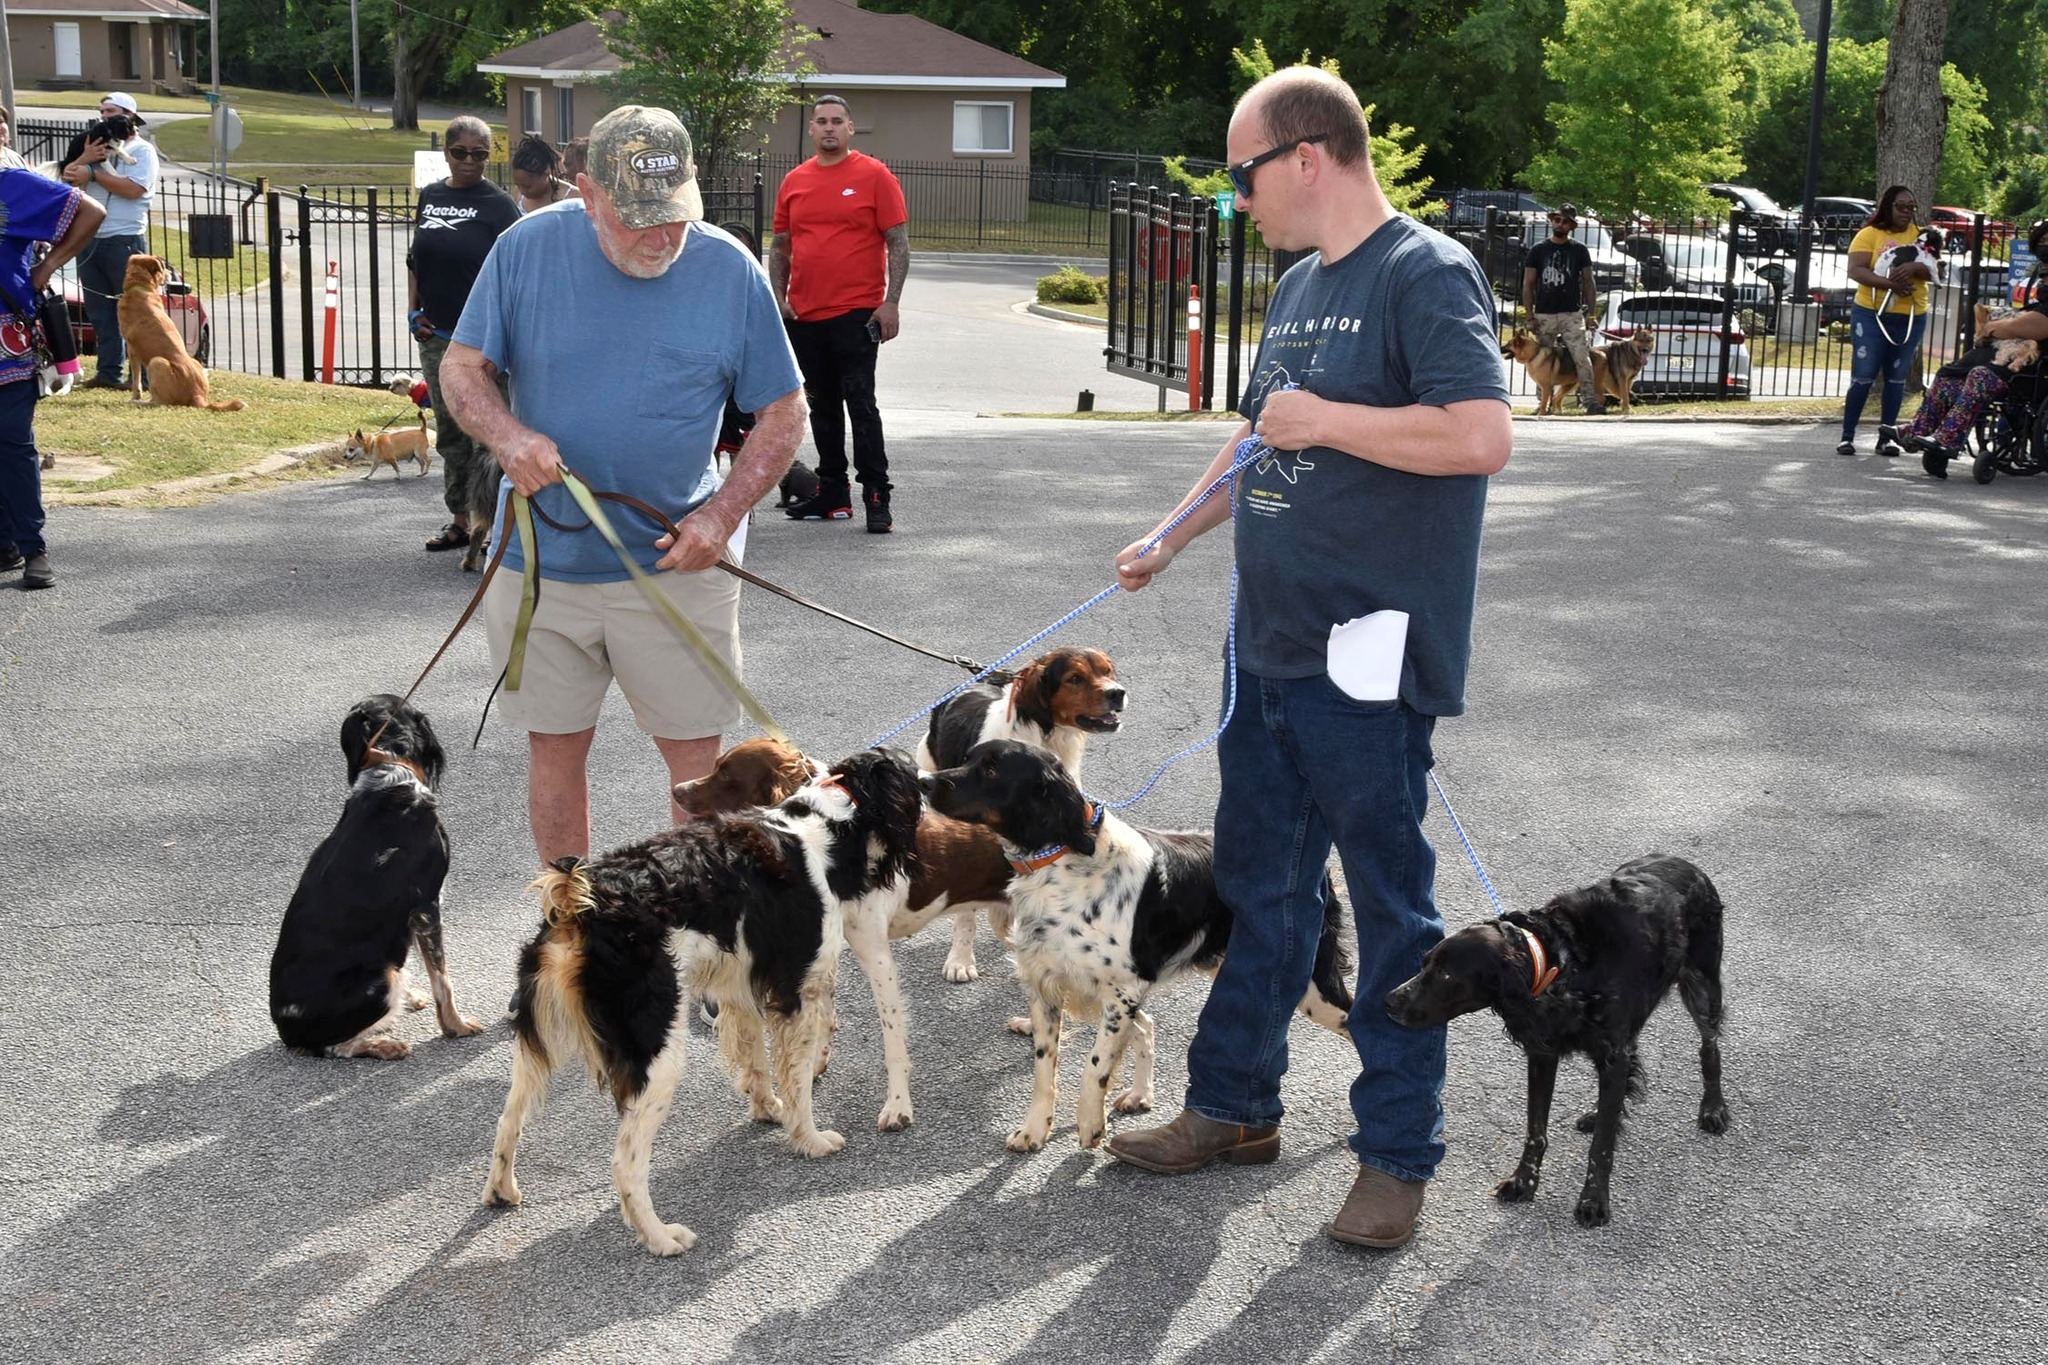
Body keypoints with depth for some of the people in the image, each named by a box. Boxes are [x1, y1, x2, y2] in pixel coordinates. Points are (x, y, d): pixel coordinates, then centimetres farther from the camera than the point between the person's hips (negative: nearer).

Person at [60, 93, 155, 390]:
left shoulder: (142, 150, -1)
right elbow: (67, 176, 9)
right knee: (99, 310, 7)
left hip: (125, 240, -7)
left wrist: (92, 172, -12)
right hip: (89, 239, 7)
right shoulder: (95, 144, 18)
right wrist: (84, 159, -9)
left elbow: (133, 188, -16)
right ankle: (108, 372, 11)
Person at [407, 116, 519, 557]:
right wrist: (413, 311, 8)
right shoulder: (430, 196, 12)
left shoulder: (498, 205, -5)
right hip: (435, 335, 6)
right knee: (449, 433, 13)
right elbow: (415, 260, 20)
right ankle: (459, 520, 22)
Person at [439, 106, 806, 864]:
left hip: (676, 566, -1)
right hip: (542, 559, 1)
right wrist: (507, 434, -21)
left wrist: (723, 515, -13)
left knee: (695, 751, 2)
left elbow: (783, 412, 1)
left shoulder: (730, 270, -6)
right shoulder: (528, 248, -6)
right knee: (555, 745, 12)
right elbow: (461, 367, 2)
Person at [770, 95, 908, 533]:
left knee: (860, 405, -7)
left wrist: (891, 303, -12)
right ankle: (832, 493, 20)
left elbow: (898, 243, -5)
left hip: (857, 314, -5)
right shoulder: (794, 182, 11)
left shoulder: (874, 176, -2)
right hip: (804, 315, 5)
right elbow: (780, 245, 17)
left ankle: (877, 499, -5)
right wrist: (778, 296, 4)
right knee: (822, 407, 12)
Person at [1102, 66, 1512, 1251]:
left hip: (1370, 658, -9)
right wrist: (1169, 541, 23)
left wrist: (1327, 421, -20)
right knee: (1258, 882, 17)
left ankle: (1399, 1153, 15)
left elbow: (1483, 436, -25)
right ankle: (1234, 1106, 31)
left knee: (1391, 900, 3)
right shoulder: (1302, 287, 15)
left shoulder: (1426, 275, -13)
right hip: (1273, 643, 9)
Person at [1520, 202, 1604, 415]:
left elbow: (1588, 282, 8)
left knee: (1582, 358, -13)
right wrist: (1528, 314, -2)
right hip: (1544, 315, 1)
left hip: (1572, 314, -1)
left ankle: (1591, 401, -18)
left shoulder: (1579, 250, 7)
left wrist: (1592, 312, 0)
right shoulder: (1538, 250, 6)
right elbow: (1528, 284, 6)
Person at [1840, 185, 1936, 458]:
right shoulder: (1869, 235, -1)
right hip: (1871, 314, -4)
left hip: (1912, 318, 4)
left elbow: (1933, 270, -2)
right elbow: (1855, 270, -14)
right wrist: (1889, 282, -26)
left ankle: (1887, 436, 13)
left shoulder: (1920, 236, 9)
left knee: (1896, 378, 8)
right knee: (1863, 378, -5)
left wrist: (1913, 269, -24)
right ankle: (1847, 436, 0)